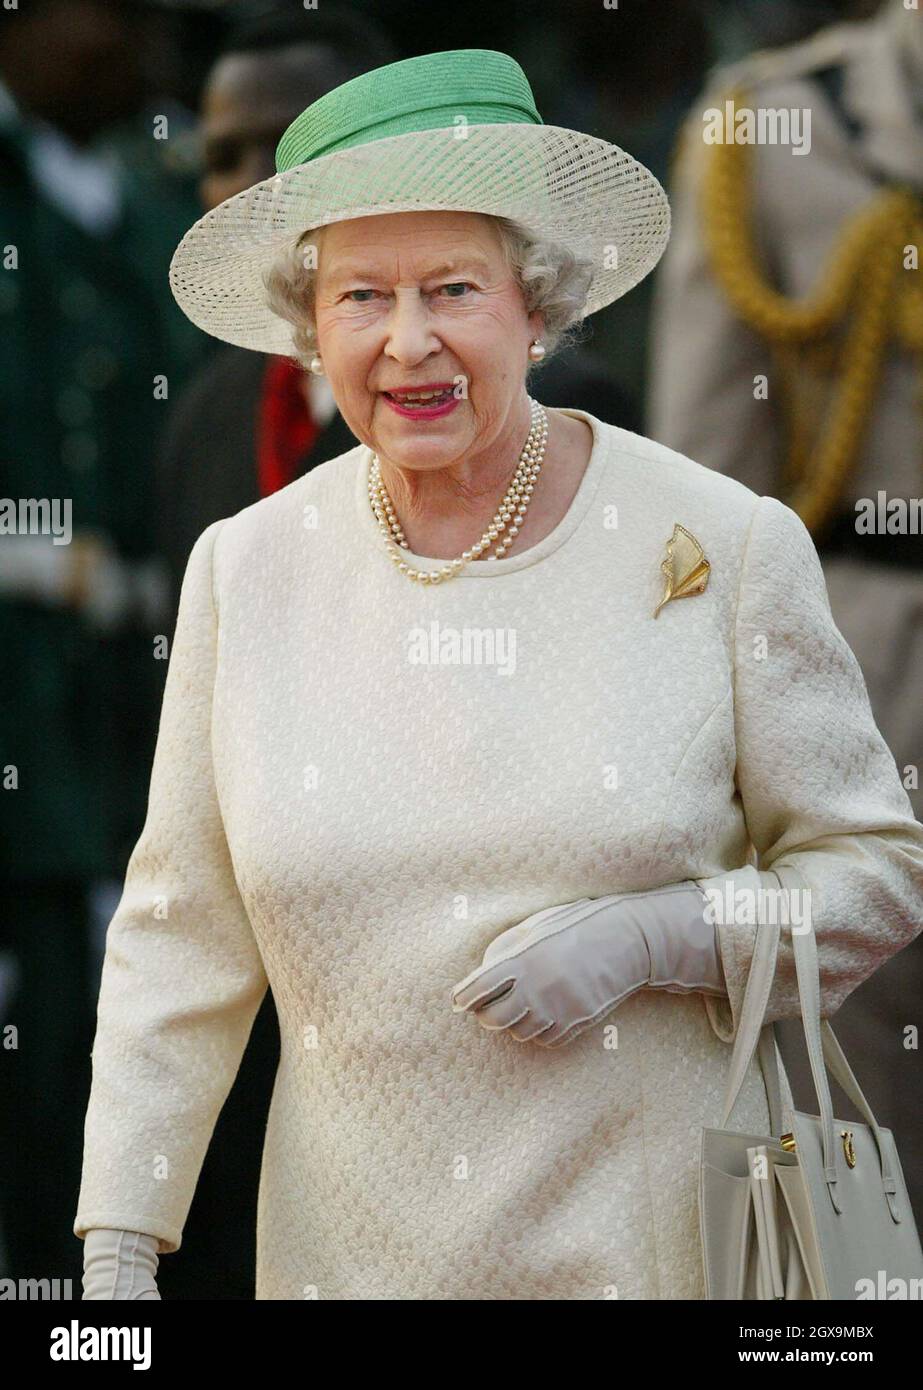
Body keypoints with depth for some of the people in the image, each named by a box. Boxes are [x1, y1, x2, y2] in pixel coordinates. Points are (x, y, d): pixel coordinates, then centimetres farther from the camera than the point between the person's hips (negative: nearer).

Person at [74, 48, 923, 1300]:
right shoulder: (247, 572, 1)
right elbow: (179, 947, 5)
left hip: (666, 1246, -2)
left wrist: (650, 939, -15)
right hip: (353, 1253, 2)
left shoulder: (725, 549, -6)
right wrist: (116, 1254, 1)